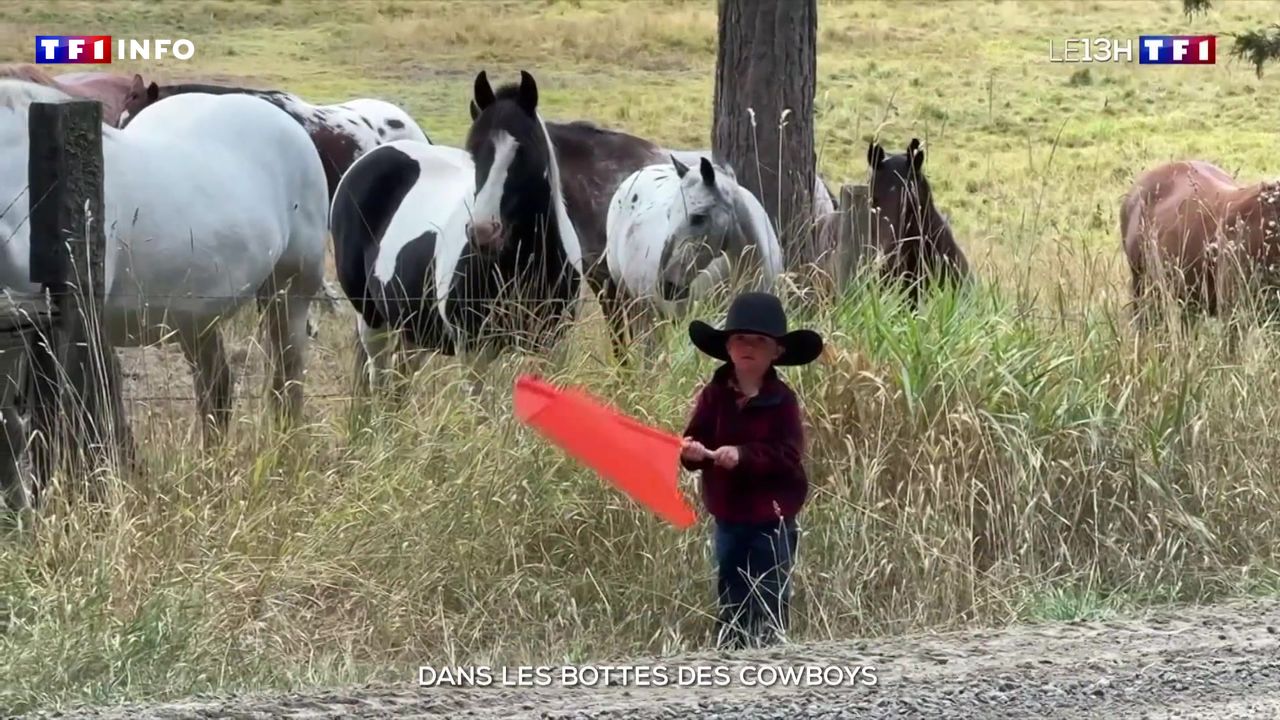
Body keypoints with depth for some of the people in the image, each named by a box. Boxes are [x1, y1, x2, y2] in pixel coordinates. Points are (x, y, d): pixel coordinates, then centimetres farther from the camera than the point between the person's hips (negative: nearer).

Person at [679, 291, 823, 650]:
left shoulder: (781, 400, -9)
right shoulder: (714, 394, 0)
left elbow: (789, 455, -17)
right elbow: (696, 439, -3)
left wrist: (744, 455, -29)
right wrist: (693, 452, -27)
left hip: (771, 516, -4)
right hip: (729, 515, 4)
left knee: (769, 602, 0)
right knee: (730, 602, 13)